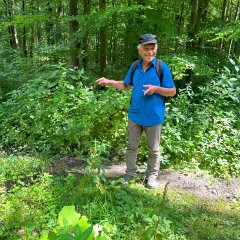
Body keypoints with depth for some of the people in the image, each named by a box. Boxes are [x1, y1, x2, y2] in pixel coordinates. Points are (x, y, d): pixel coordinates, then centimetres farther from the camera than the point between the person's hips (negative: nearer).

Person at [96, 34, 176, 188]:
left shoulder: (162, 67, -11)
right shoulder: (135, 67, 2)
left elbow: (172, 91, -7)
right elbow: (127, 85, 14)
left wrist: (156, 88, -23)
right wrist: (109, 82, 2)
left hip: (154, 117, -3)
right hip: (135, 115, 4)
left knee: (154, 149, 11)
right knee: (132, 146, 14)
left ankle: (152, 176, 28)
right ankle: (130, 173, 31)